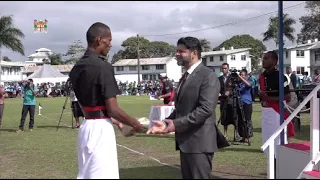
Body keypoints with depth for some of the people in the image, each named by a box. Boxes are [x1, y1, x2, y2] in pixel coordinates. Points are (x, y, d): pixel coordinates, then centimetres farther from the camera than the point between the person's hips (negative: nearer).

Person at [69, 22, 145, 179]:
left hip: (86, 126, 9)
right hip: (100, 129, -8)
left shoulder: (77, 68, 8)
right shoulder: (102, 66, -17)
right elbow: (113, 109, -17)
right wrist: (137, 125, -3)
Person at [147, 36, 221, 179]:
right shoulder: (185, 76, 18)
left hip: (199, 141, -9)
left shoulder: (208, 76, -11)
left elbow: (206, 109, -22)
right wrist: (167, 122, 2)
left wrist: (175, 124, -22)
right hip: (185, 140, 9)